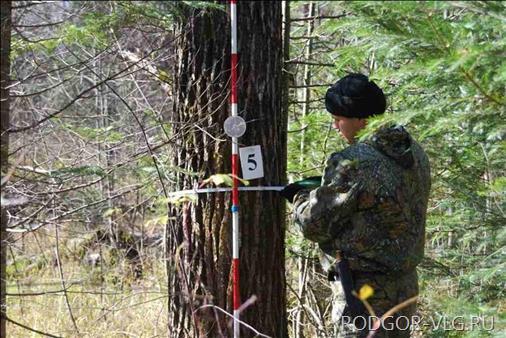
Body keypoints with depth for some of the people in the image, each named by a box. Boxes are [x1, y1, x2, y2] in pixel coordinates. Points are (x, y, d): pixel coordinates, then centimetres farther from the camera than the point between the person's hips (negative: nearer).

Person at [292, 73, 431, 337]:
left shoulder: (352, 164, -19)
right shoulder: (415, 153, 5)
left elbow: (315, 226, -12)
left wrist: (301, 201, 9)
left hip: (367, 289, -8)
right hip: (406, 285, 8)